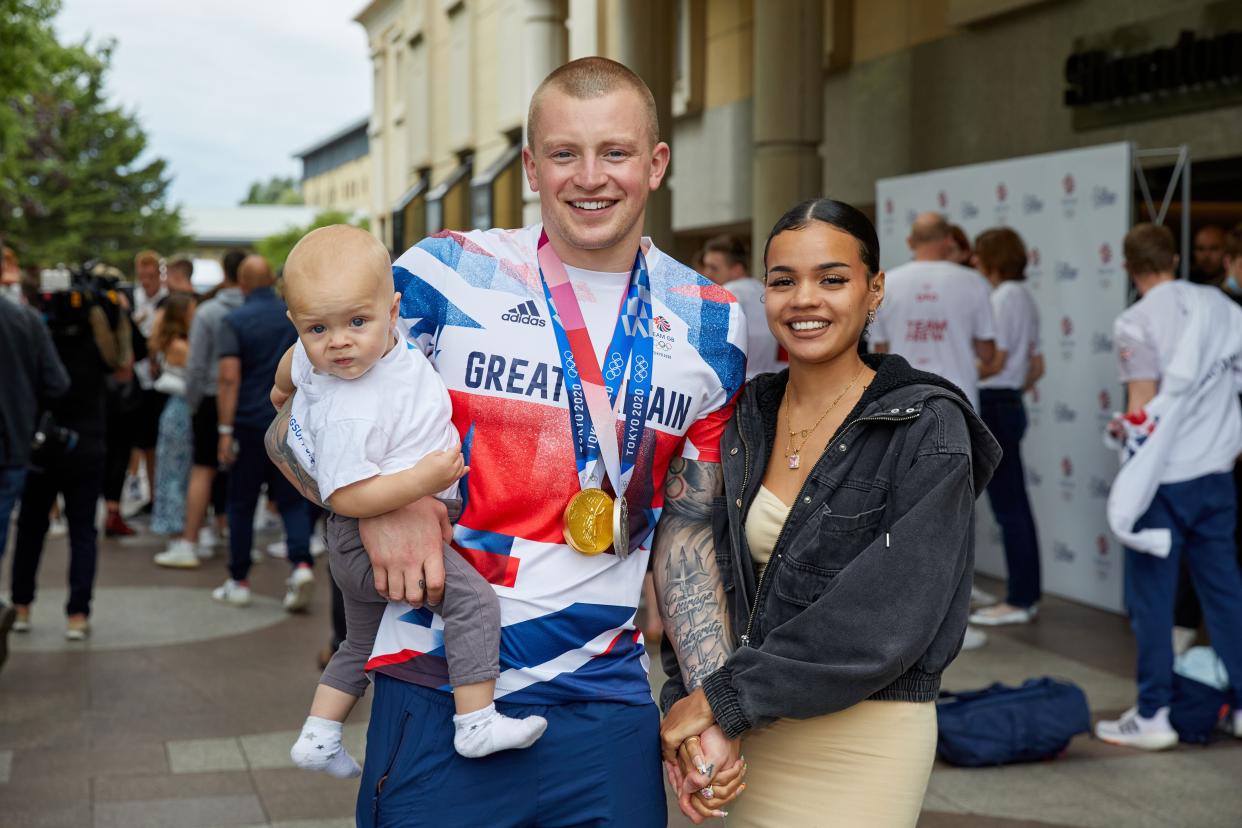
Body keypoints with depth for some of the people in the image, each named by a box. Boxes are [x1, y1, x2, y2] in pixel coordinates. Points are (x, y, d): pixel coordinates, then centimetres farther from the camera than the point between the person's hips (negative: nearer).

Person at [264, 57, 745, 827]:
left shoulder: (712, 327, 5)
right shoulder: (445, 274, -5)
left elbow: (687, 533, 11)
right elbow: (294, 424, 1)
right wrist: (375, 502, -19)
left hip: (607, 707, 3)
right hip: (435, 697, -2)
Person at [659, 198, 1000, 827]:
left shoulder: (927, 427, -11)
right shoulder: (748, 417, 6)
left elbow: (891, 615, -19)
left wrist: (724, 698, -18)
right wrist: (686, 703, -9)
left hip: (862, 737, -5)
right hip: (758, 734, 5)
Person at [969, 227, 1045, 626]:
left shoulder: (1004, 297, -12)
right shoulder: (1024, 296, 16)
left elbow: (995, 361, -17)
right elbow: (1037, 366, 17)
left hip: (995, 407, -10)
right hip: (1009, 404, 10)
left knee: (1008, 506, -6)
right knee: (1015, 504, 12)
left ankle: (1019, 600, -2)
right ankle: (1026, 594, 17)